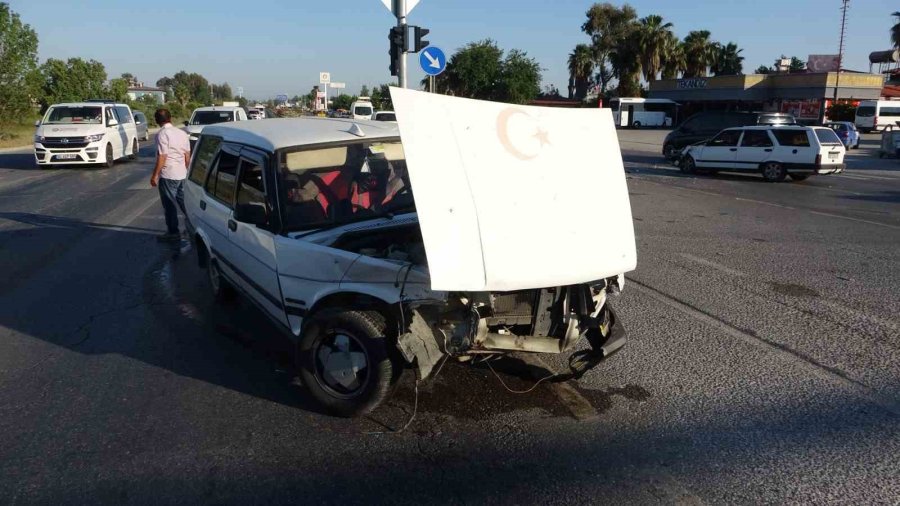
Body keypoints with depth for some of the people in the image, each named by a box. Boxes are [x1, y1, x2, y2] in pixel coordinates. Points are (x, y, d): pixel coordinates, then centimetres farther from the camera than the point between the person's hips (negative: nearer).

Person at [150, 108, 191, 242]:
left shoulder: (162, 134, -14)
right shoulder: (182, 133, 8)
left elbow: (162, 157, -17)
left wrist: (154, 175, -11)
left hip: (168, 175, -7)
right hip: (182, 174, 7)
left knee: (169, 204, 1)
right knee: (183, 201, 17)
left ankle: (173, 233, 6)